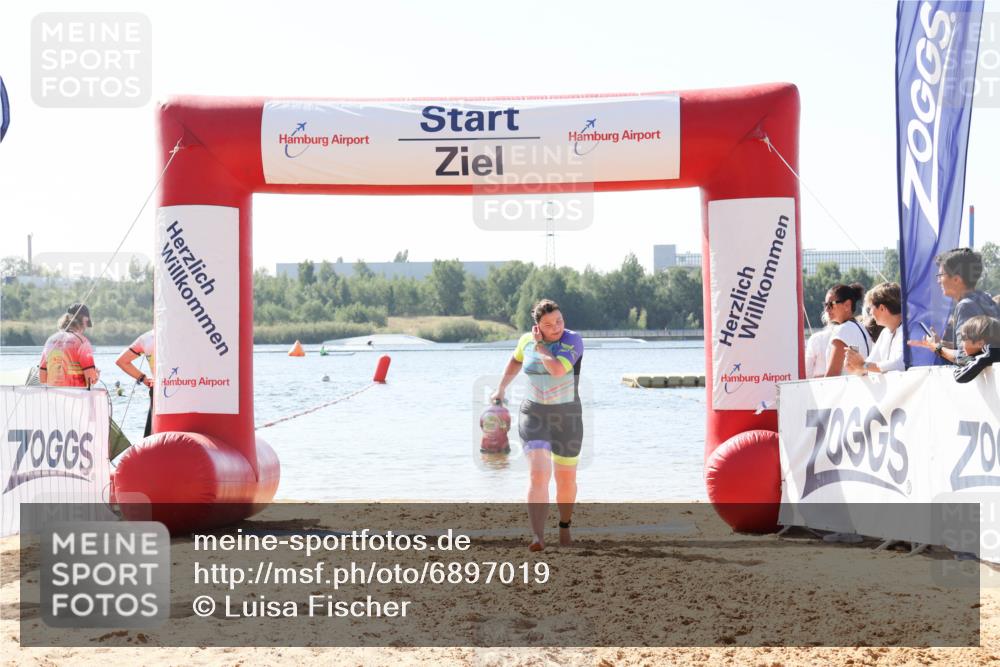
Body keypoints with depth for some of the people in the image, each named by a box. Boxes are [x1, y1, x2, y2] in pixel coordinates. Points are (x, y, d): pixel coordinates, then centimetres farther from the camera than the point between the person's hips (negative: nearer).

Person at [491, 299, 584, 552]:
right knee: (539, 475, -18)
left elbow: (557, 369, -30)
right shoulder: (528, 340, -2)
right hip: (534, 417, 1)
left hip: (567, 419, -1)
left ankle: (564, 526, 41)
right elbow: (516, 360, 21)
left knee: (566, 478, 14)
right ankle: (538, 537, -25)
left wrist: (540, 346, -18)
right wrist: (501, 389, 24)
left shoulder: (574, 341, -14)